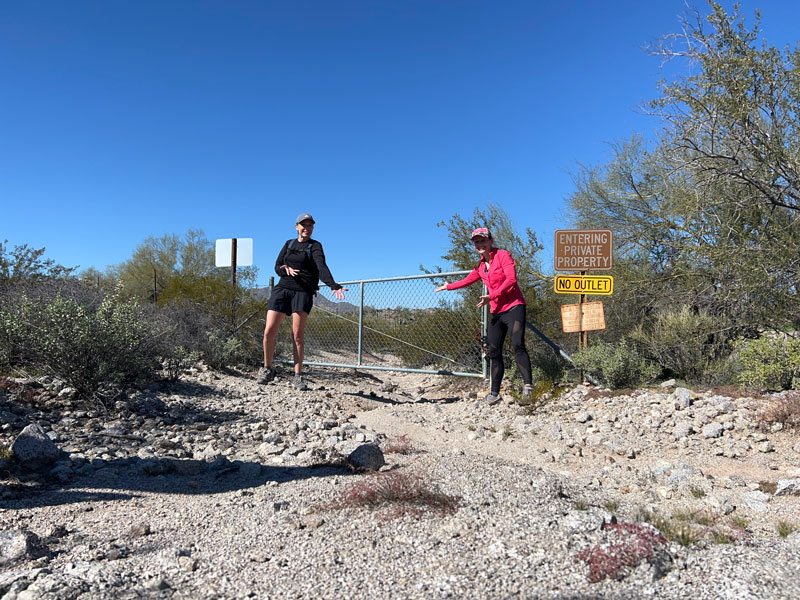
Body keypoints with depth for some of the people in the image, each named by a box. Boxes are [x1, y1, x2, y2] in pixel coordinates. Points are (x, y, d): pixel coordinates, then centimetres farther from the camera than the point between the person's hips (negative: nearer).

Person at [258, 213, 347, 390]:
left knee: (298, 334, -9)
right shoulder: (289, 244, 18)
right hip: (282, 288, 3)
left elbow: (322, 267, -12)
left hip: (303, 291, -3)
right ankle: (267, 369, 12)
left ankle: (298, 376, -1)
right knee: (269, 331, -6)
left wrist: (334, 286, -31)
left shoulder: (315, 246, 5)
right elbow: (277, 267, 14)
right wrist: (287, 270, -11)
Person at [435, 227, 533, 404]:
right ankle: (494, 393, 7)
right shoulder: (481, 266, 17)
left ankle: (527, 385, -23)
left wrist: (491, 296, -21)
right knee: (494, 352, 3)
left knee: (518, 344, -24)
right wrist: (448, 286, 46)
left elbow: (511, 279, -16)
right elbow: (468, 280, 35)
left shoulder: (503, 255, -4)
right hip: (496, 311, 7)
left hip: (513, 307, -7)